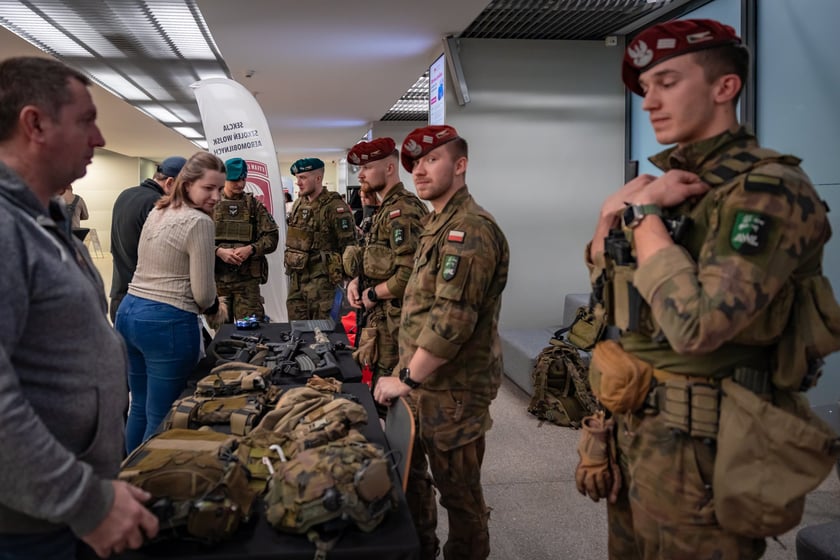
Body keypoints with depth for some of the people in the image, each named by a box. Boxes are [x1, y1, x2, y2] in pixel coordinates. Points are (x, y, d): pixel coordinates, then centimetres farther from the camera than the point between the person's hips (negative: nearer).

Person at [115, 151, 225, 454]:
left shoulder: (156, 212, 12)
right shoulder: (199, 222, -14)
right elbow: (203, 293, -15)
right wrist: (213, 306, 7)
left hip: (128, 312, 9)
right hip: (167, 322, -9)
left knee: (139, 407, 23)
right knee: (162, 419, 5)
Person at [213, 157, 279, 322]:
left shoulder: (254, 205, 6)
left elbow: (272, 236, 3)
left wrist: (250, 249, -13)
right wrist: (218, 251, -16)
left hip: (248, 278, 0)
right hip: (217, 277, 1)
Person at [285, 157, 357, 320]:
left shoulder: (335, 207, -14)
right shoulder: (298, 204, 11)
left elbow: (349, 246, -14)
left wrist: (348, 277, -12)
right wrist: (290, 263, 19)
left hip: (321, 279, -8)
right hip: (296, 277, 8)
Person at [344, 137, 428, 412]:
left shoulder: (403, 210, -19)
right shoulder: (387, 208, 14)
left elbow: (409, 273, -28)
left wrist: (372, 294, -14)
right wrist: (356, 281, 4)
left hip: (394, 318, -10)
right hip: (381, 315, 10)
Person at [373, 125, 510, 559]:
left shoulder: (470, 229, -20)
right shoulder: (438, 224, 13)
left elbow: (452, 318, -27)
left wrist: (407, 379, -20)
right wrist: (407, 374, 18)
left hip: (452, 389, -10)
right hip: (423, 380, 10)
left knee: (457, 488, 7)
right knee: (408, 471, 22)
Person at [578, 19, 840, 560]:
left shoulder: (769, 190, -18)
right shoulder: (671, 179, 7)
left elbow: (696, 326, -30)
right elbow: (605, 292, 12)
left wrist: (642, 215, -18)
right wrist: (612, 212, -5)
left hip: (697, 448, -8)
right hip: (632, 429, 8)